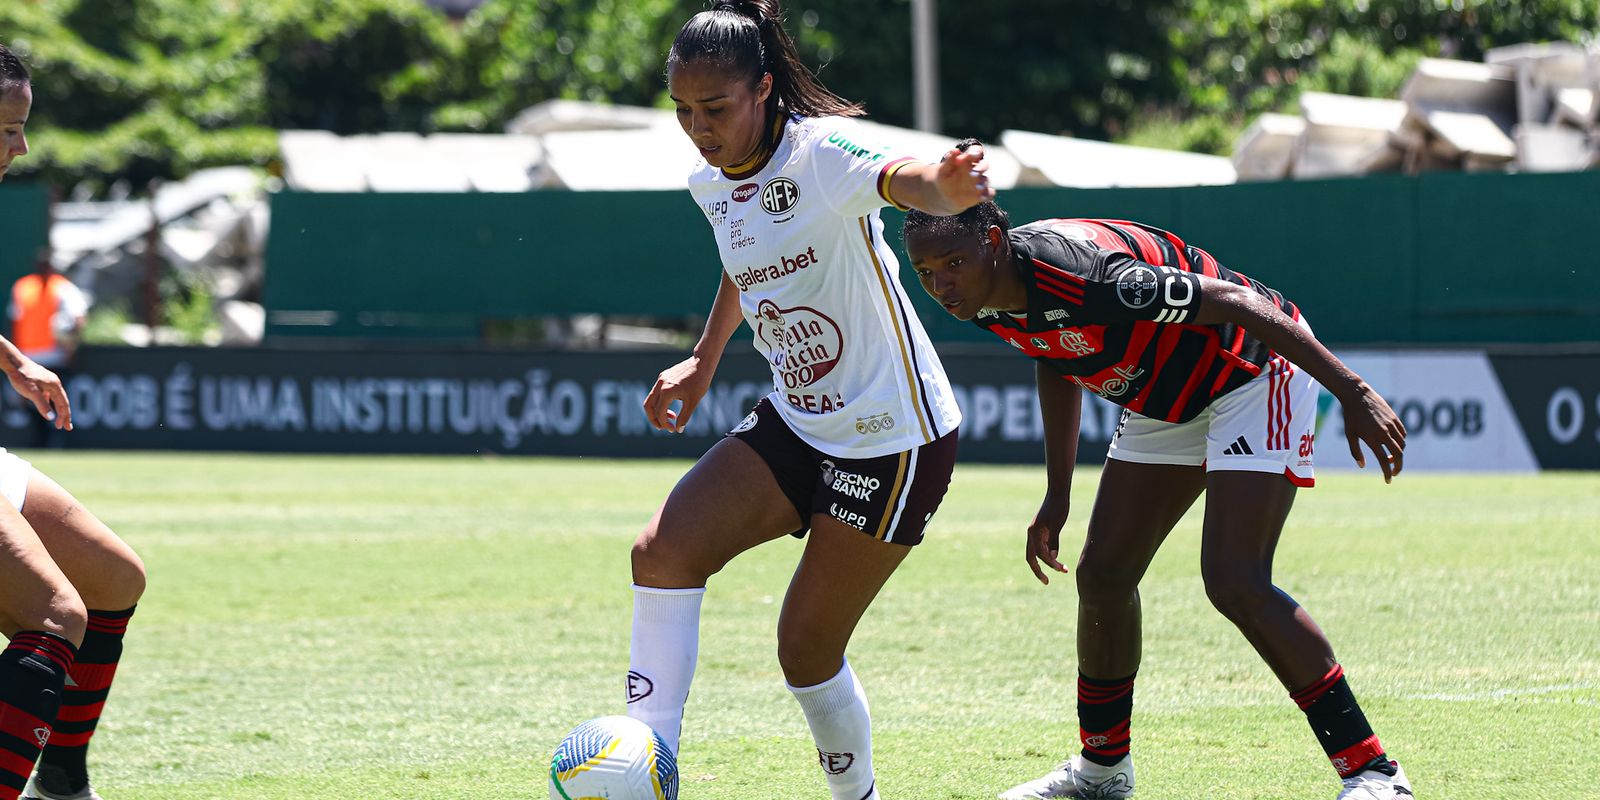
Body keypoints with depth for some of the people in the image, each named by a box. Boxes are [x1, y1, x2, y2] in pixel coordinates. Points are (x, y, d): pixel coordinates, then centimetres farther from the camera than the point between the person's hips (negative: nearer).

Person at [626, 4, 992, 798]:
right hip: (794, 425, 7)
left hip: (891, 439, -7)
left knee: (807, 646, -2)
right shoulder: (710, 183, 2)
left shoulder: (820, 152, -21)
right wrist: (704, 361, 23)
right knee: (663, 552, -13)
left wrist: (942, 188, -66)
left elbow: (900, 178, -44)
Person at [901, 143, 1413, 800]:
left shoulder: (1081, 274, -36)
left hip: (1254, 371, -9)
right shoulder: (987, 301, -9)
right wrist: (1057, 497, 14)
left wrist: (1355, 393, -34)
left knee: (1235, 585, -21)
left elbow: (1234, 301, -33)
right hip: (1165, 399, 9)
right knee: (1103, 576, 9)